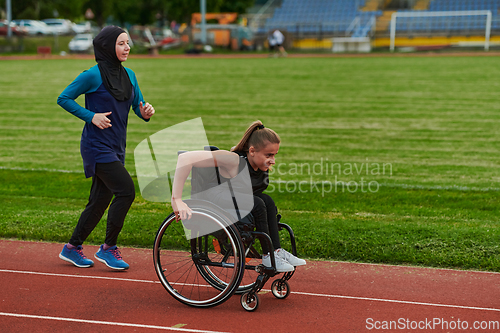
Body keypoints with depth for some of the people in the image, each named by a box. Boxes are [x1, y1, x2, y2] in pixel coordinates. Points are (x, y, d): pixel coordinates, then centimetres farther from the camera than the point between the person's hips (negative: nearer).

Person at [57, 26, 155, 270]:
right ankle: (108, 248, -4)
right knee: (126, 190, -16)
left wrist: (145, 112, -9)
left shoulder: (128, 75, 10)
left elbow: (138, 105, 14)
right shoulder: (94, 75, -11)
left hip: (116, 148, 8)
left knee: (100, 200, 11)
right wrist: (91, 116, -16)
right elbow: (63, 99, -7)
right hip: (97, 146, -8)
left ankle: (72, 248, 25)